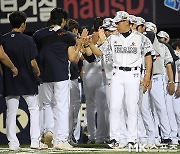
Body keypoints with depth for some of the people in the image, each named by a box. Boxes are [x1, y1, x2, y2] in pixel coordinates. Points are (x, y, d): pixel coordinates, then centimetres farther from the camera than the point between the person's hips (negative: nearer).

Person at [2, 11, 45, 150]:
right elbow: (32, 62, -10)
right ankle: (35, 141, 4)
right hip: (27, 81, -2)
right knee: (34, 109, 9)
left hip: (9, 81, 2)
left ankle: (13, 143, 4)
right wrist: (37, 71, 10)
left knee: (11, 112, 7)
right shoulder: (28, 40, -11)